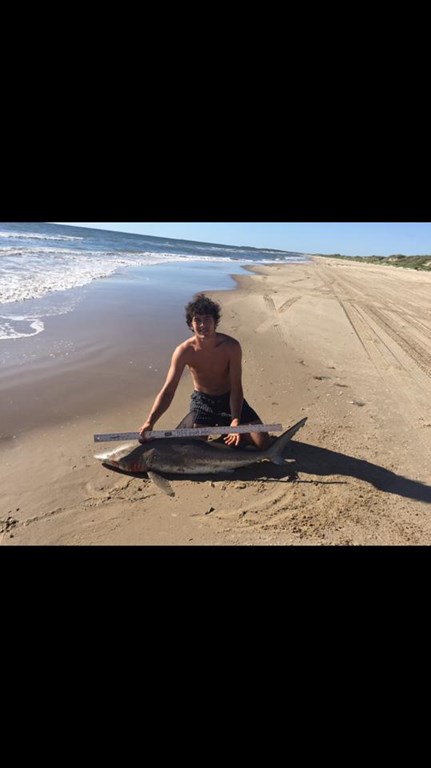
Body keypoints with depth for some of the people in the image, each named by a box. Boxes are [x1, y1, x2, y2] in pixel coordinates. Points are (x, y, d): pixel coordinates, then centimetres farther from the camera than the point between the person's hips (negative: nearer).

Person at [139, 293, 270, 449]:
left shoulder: (231, 346, -21)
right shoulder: (184, 351, -21)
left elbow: (236, 388, -18)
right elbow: (168, 391, -23)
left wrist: (235, 421, -33)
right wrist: (149, 422, -37)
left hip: (229, 398, 0)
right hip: (202, 401, 0)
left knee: (263, 444, -9)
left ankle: (224, 428, 16)